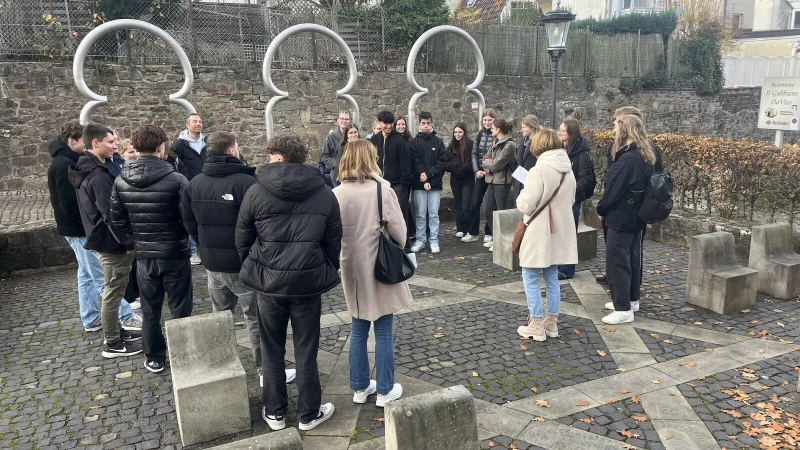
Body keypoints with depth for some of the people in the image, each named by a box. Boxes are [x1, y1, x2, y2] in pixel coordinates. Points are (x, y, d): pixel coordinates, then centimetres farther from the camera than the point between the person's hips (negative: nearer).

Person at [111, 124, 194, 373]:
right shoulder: (176, 180, -19)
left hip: (144, 255, 4)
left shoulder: (121, 181, -4)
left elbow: (118, 222, 0)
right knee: (180, 309, 10)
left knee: (150, 310, 17)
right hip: (174, 253, -4)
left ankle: (154, 359, 30)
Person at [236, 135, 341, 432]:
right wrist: (326, 273, 16)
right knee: (306, 352, 12)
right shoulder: (325, 194, -1)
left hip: (268, 282, 0)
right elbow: (334, 242, 4)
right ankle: (309, 414, 25)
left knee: (272, 352, 15)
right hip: (308, 282, 1)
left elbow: (242, 241, 2)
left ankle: (274, 413, 28)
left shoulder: (256, 193, -6)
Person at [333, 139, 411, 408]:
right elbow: (399, 232, -11)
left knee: (358, 329, 17)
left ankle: (360, 387, 27)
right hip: (380, 267, -4)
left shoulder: (335, 194, -5)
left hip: (351, 268, 4)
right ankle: (385, 391, 17)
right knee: (383, 331, 7)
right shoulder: (382, 190, -15)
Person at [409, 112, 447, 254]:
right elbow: (414, 162, -4)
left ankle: (434, 241, 10)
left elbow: (442, 162, 0)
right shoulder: (414, 142, 5)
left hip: (435, 184, 1)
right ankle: (420, 240, 13)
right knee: (421, 214, 5)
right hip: (419, 184, 0)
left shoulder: (438, 142, 8)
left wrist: (428, 173, -13)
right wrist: (424, 180, -14)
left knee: (434, 214, 3)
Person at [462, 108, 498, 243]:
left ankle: (488, 233, 17)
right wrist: (476, 170, -5)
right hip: (480, 174, 5)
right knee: (475, 204, 6)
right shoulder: (479, 134, 8)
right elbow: (474, 154, 7)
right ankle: (473, 233, 16)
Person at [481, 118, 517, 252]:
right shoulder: (495, 142, 12)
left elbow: (496, 164, -18)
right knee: (487, 210, 13)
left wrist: (487, 163, -1)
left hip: (502, 182, -9)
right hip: (492, 180, 9)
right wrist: (489, 166, -6)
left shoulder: (509, 145, -15)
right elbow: (487, 157, 13)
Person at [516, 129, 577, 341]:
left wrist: (522, 196, 2)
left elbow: (526, 205, -18)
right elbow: (571, 200, 15)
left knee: (530, 278, 4)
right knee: (552, 278, 15)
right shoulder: (568, 171, 5)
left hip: (539, 233, -7)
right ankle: (551, 322, 23)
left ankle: (536, 326, 7)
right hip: (559, 232, 7)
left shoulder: (538, 171, -19)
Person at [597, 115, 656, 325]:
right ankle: (632, 299, 31)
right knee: (632, 258, 18)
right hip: (636, 216, 10)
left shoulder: (627, 159, -23)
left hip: (620, 218, -10)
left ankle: (623, 309, 0)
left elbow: (613, 190, -21)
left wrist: (601, 209, -4)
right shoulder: (645, 157, 8)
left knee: (617, 262, -4)